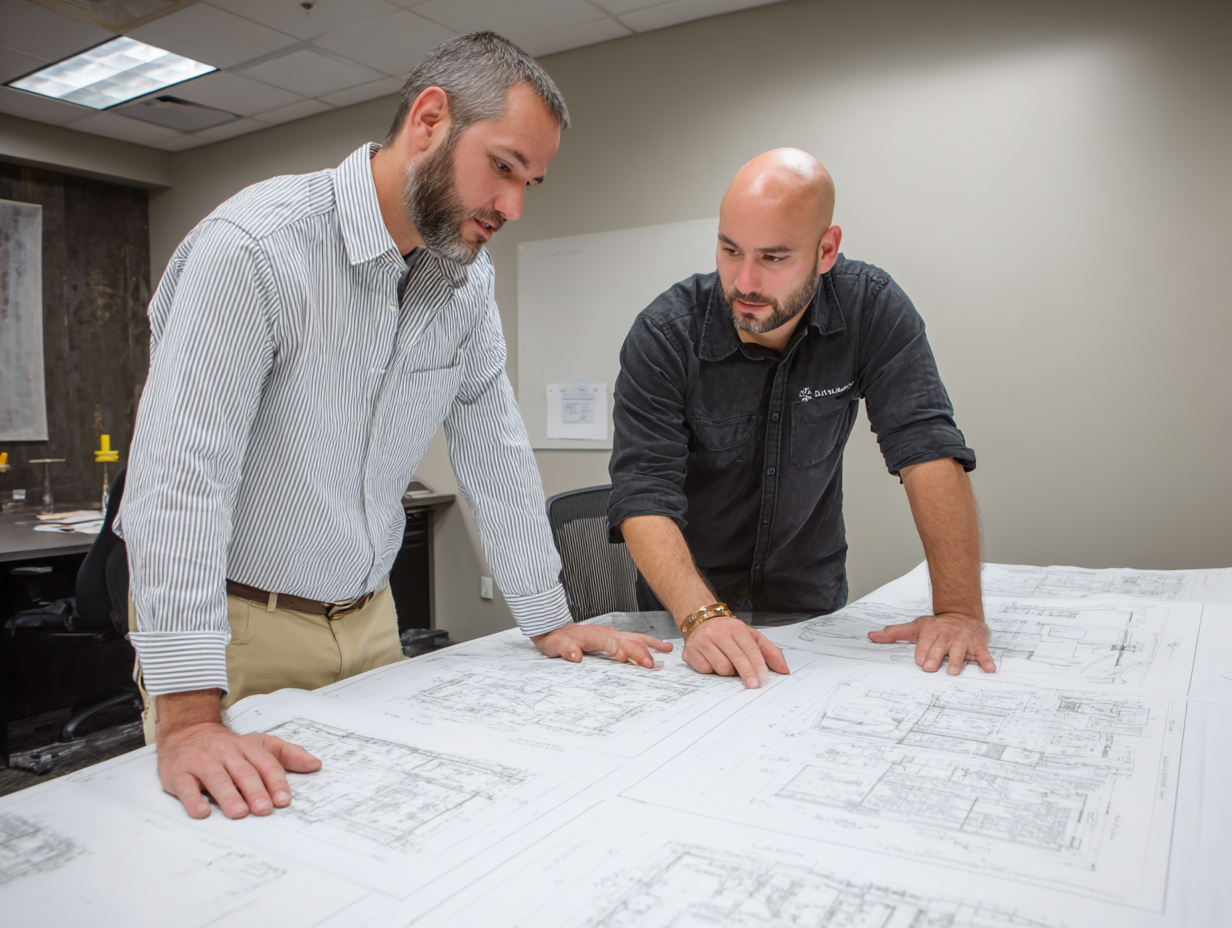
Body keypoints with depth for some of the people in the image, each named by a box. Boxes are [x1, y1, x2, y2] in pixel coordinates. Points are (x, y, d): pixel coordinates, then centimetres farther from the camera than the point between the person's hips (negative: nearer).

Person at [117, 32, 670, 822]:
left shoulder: (468, 276, -1)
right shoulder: (253, 246, -22)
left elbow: (496, 449, 2)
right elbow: (182, 474, -28)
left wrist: (551, 623, 3)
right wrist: (190, 718, -32)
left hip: (369, 618, 6)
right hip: (234, 625, -5)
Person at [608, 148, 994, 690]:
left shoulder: (871, 309, -14)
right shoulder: (664, 335, -19)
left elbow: (928, 447, -18)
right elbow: (644, 494, -26)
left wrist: (959, 610, -26)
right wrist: (703, 617, -41)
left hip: (813, 598, 1)